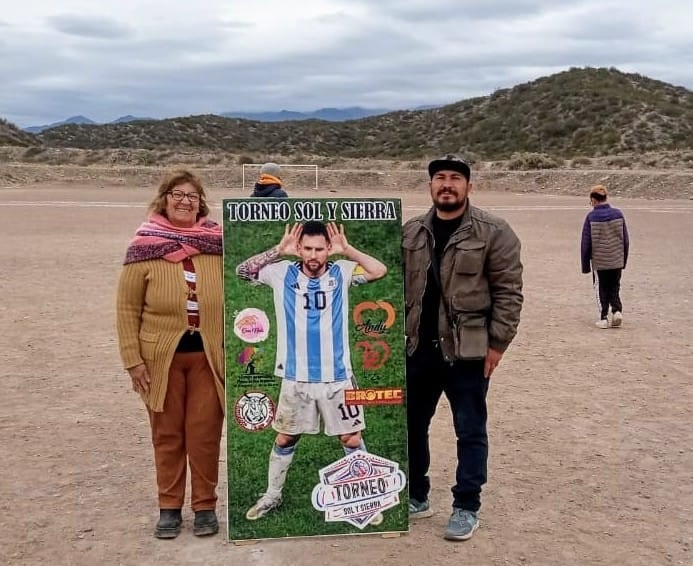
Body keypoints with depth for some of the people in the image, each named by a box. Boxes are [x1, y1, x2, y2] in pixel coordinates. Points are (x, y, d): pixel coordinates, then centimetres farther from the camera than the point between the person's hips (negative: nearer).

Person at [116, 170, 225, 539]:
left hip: (208, 355, 1)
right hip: (162, 357, -1)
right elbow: (127, 308, -2)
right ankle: (169, 507, 24)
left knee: (204, 433, 6)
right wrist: (132, 359, -6)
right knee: (167, 434, 10)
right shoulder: (145, 247, -4)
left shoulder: (216, 243, 1)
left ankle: (205, 506, 22)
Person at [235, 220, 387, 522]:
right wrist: (279, 249, -18)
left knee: (352, 439, 8)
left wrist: (347, 249, -20)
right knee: (285, 439, 15)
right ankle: (272, 495, 34)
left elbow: (380, 271, -16)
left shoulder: (341, 272, -5)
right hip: (296, 377, 1)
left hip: (337, 376, 0)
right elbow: (242, 270, -11)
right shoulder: (283, 273, -5)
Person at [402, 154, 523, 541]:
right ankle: (416, 497, 32)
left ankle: (467, 508, 20)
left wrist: (497, 343, -12)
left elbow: (509, 291, -9)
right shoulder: (410, 233, 8)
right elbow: (398, 288, 13)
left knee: (471, 432, 6)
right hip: (417, 349, 5)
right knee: (411, 426, 14)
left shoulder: (493, 232, -7)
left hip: (468, 351, -5)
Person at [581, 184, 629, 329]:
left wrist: (585, 265, 2)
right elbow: (625, 240, 6)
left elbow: (585, 243, -6)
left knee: (601, 290, 9)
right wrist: (624, 261, 16)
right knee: (614, 288, 17)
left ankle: (603, 318, 8)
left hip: (599, 262, -3)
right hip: (617, 261, 3)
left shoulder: (591, 217, -9)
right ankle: (617, 310, -1)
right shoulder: (618, 214, 0)